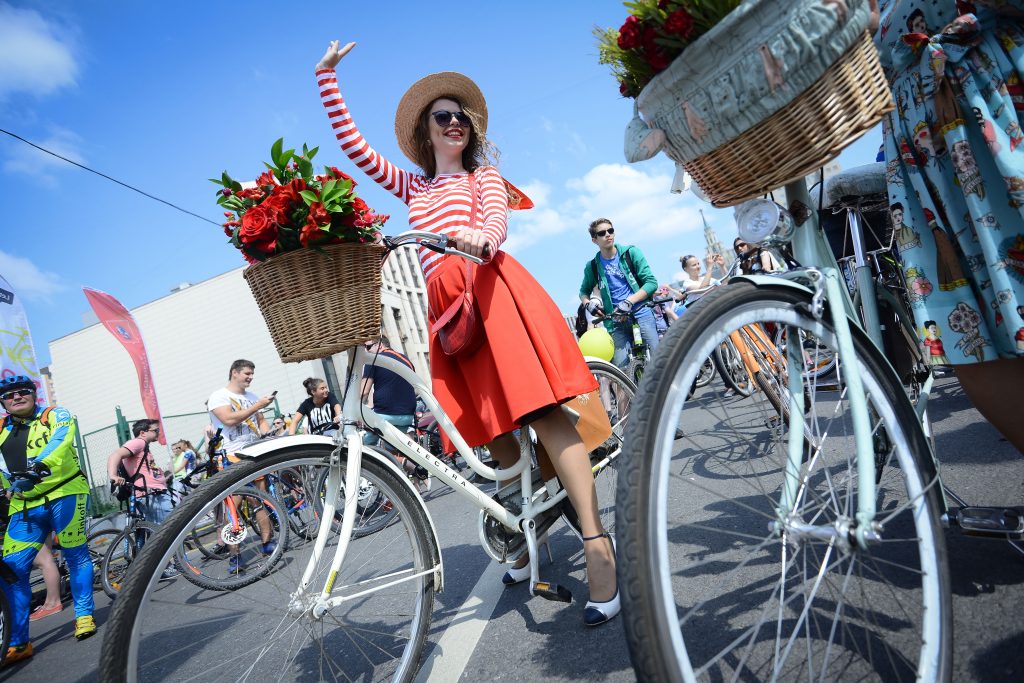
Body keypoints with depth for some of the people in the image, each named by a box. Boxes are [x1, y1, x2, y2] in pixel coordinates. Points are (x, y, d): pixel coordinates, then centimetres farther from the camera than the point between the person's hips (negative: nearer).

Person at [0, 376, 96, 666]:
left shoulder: (55, 415, 0)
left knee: (75, 555, 0)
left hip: (65, 494, -4)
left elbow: (60, 439, -20)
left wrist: (39, 467, -36)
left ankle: (84, 615, 16)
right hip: (24, 506, 4)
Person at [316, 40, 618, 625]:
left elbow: (498, 217, -2)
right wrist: (327, 75, 23)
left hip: (491, 286, -4)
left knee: (540, 408, -18)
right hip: (444, 305, 4)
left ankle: (598, 545, -19)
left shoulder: (484, 173, 20)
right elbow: (353, 144, 26)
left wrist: (480, 236, -26)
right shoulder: (413, 186, 30)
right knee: (494, 427, 3)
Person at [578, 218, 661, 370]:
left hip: (642, 313, -1)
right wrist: (588, 303, 0)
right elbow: (584, 292, 24)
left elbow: (651, 282, -3)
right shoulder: (592, 266, 7)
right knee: (620, 366, -10)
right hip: (616, 321, 1)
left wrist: (629, 301, -16)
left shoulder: (631, 252, 2)